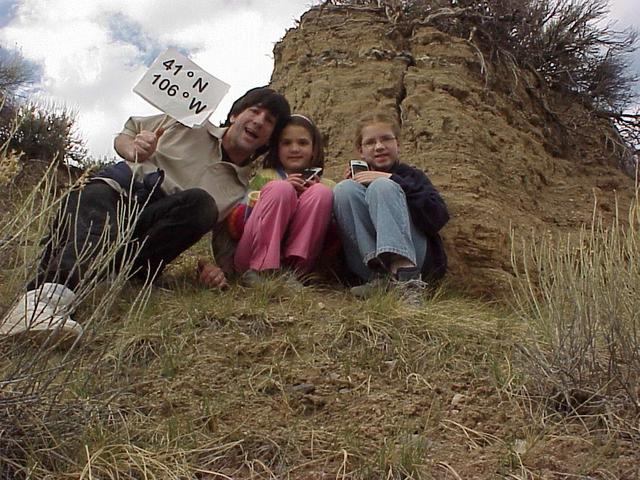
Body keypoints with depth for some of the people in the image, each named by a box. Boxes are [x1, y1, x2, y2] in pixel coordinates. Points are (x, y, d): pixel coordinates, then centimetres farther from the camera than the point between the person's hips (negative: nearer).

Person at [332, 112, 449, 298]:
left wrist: (392, 180, -7)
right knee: (344, 188, -11)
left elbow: (438, 218, -6)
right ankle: (379, 274, -26)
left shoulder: (411, 176, 16)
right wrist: (351, 185, 2)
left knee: (382, 187, -19)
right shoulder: (359, 178, 24)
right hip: (368, 263, 3)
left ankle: (406, 274, -35)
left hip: (411, 258, -2)